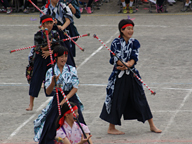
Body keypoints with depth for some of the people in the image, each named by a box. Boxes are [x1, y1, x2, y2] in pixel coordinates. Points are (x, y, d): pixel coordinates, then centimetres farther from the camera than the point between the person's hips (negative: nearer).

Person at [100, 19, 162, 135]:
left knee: (141, 99, 8)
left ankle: (152, 125, 17)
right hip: (119, 77, -4)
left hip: (132, 76, 4)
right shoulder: (116, 43, -7)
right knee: (116, 101, 0)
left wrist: (126, 65, -21)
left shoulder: (135, 43, 4)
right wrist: (128, 65, -21)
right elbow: (115, 60, -14)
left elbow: (134, 59, -6)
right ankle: (111, 128, 13)